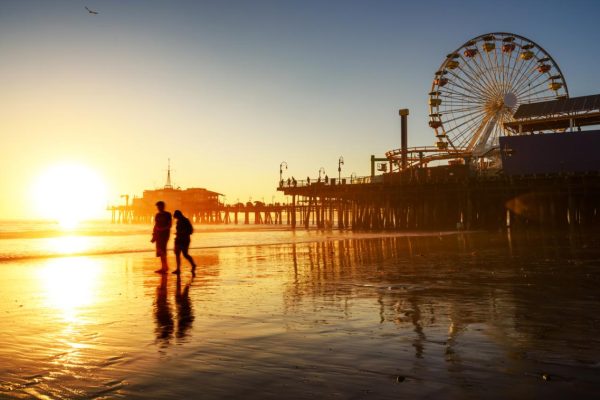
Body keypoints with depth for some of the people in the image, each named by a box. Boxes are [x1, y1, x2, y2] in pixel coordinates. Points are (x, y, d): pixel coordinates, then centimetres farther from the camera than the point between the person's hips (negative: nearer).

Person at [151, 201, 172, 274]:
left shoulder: (167, 214, -2)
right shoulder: (157, 215, 15)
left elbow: (169, 225, -8)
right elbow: (155, 225, 17)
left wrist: (162, 229, -23)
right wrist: (154, 235, 11)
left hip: (165, 234, -6)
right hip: (158, 234, 6)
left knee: (161, 250, -15)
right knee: (161, 251, 4)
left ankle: (165, 267, -12)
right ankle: (164, 267, 9)